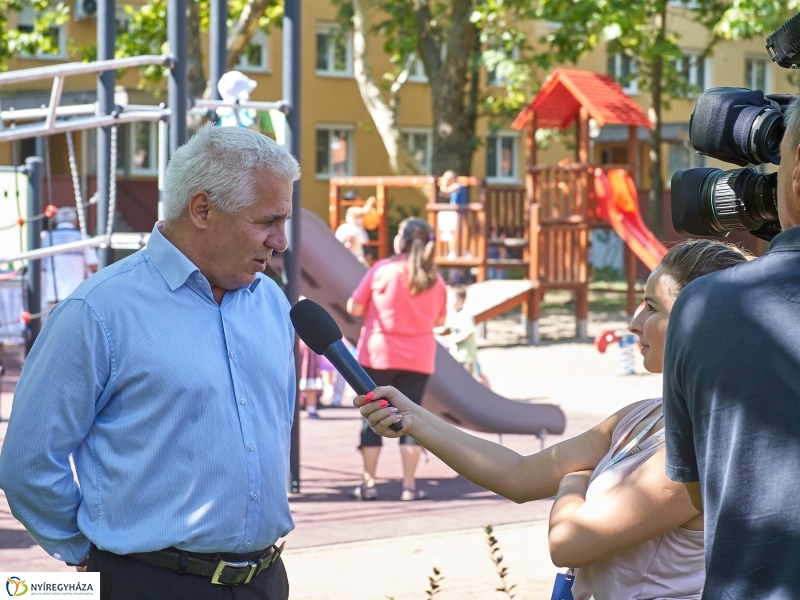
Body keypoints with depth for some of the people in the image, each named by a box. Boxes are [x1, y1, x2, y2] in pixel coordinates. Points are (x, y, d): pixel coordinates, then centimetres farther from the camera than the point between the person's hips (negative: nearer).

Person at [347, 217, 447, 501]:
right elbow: (439, 320, 11)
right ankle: (409, 485, 1)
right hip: (418, 359, 2)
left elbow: (354, 308, -6)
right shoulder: (434, 279, 1)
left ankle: (368, 483, 4)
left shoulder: (382, 270, -9)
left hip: (379, 355, -2)